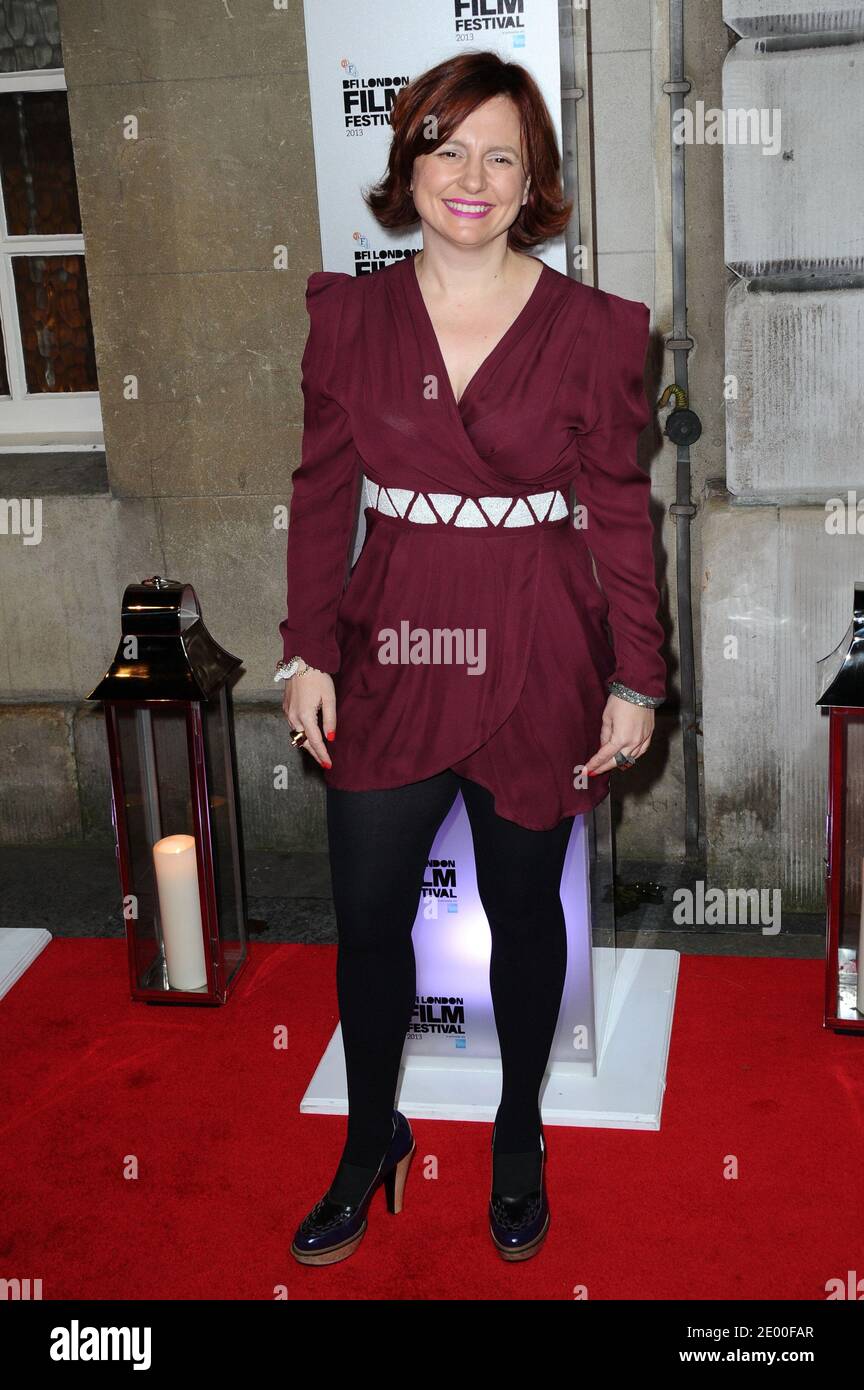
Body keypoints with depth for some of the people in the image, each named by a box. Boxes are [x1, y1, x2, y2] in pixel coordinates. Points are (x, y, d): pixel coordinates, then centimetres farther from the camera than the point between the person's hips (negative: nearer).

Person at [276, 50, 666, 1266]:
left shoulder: (590, 327, -4)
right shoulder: (351, 315, 1)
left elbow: (621, 512, -1)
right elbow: (323, 494, 5)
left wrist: (636, 679, -3)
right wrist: (308, 653, 0)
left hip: (536, 663, -1)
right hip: (392, 651, 2)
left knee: (523, 907, 13)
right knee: (368, 915, 8)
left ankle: (518, 1138, 37)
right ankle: (371, 1144, 32)